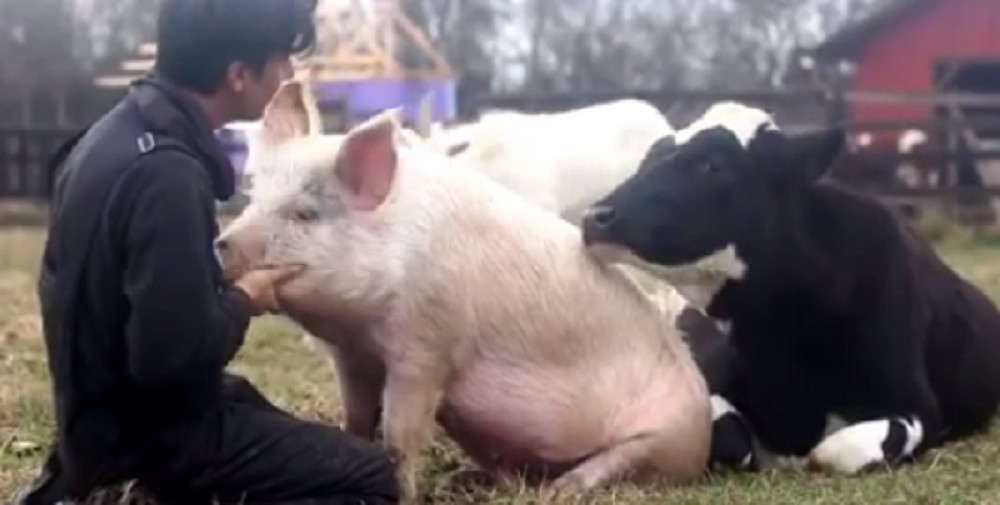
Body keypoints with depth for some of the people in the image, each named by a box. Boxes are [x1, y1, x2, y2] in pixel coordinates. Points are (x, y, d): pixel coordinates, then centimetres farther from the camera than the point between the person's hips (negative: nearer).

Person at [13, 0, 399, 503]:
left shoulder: (122, 130, 4)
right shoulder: (168, 173, -27)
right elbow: (176, 357, -30)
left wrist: (224, 284, 8)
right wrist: (241, 300, -11)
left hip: (107, 403, 9)